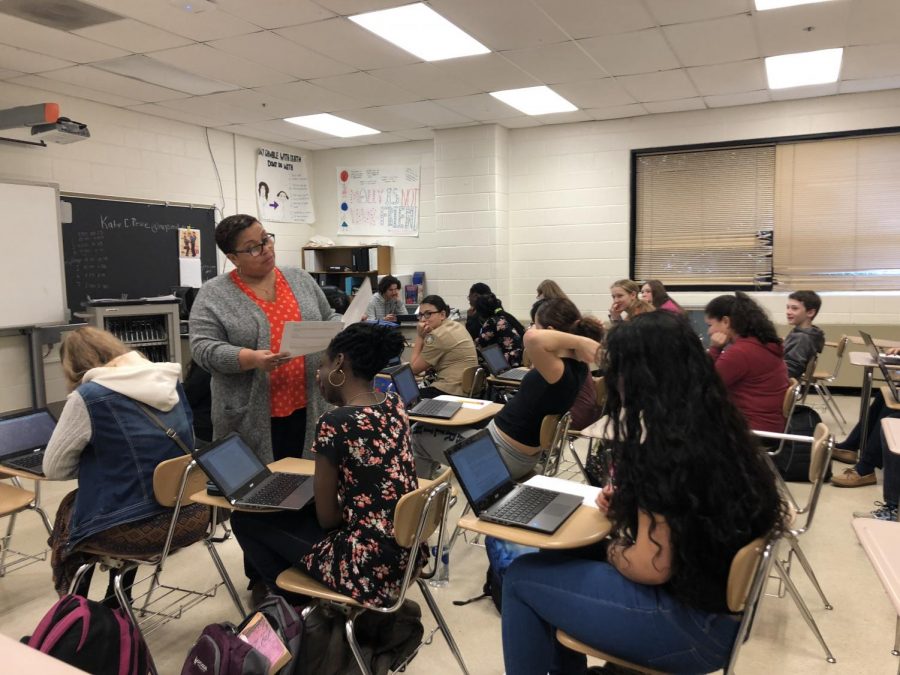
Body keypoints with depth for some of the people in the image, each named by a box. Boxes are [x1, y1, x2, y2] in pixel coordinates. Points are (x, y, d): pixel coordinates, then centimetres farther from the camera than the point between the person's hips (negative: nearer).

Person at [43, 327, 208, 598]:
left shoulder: (89, 396, -12)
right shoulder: (170, 380, 4)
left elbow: (53, 468, -2)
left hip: (133, 530, -5)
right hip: (189, 517, 5)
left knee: (69, 508, 25)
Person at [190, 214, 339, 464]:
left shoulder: (300, 279, 8)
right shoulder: (214, 294, -4)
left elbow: (329, 319, 14)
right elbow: (203, 347, -11)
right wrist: (251, 359, -25)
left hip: (307, 408, 3)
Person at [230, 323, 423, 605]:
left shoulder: (333, 423, -21)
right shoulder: (394, 403, 0)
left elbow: (327, 519, -12)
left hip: (369, 563, -8)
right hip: (406, 548, 8)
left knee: (244, 519, 12)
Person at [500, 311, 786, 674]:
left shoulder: (663, 442, -24)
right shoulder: (714, 424, 3)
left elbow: (650, 567, -24)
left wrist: (612, 551, -5)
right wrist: (628, 499, 7)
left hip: (692, 622, -9)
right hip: (718, 601, 9)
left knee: (522, 576, 0)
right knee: (559, 556, 18)